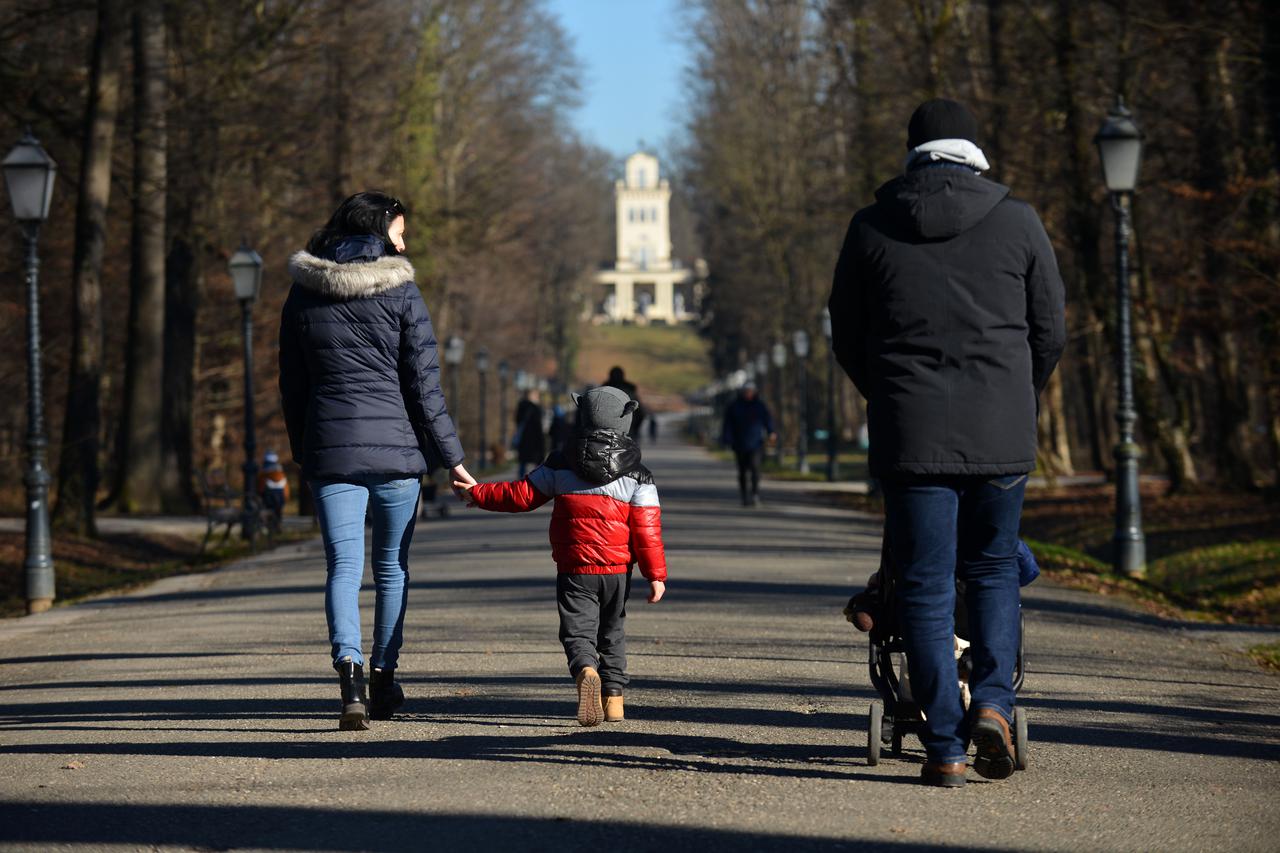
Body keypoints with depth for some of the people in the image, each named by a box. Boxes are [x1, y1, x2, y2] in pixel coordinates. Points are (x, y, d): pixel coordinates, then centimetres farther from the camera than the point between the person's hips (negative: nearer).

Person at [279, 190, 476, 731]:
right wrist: (450, 457, 1)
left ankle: (349, 668, -25)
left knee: (344, 566, -2)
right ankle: (384, 677, 19)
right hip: (395, 444, -2)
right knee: (392, 565, 14)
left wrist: (303, 453, 21)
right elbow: (424, 384, -5)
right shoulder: (400, 292, -4)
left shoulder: (303, 295, 7)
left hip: (329, 448, 2)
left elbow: (291, 384, 12)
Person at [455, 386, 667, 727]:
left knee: (578, 631, -5)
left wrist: (478, 494, 19)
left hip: (573, 571, -1)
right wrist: (656, 574, -1)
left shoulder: (560, 467, 2)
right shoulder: (637, 476, 1)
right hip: (618, 571, 1)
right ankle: (614, 695, 14)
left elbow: (521, 495, 6)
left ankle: (586, 671, -36)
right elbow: (646, 528, -5)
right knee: (612, 633, 19)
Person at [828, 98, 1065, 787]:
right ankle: (992, 702, -1)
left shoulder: (871, 228, 3)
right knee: (994, 568, 18)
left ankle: (944, 747, 1)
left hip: (910, 433, 0)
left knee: (924, 585, 4)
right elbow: (1051, 332, 7)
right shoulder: (1017, 222, 3)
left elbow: (847, 338, 9)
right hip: (1001, 434, 1)